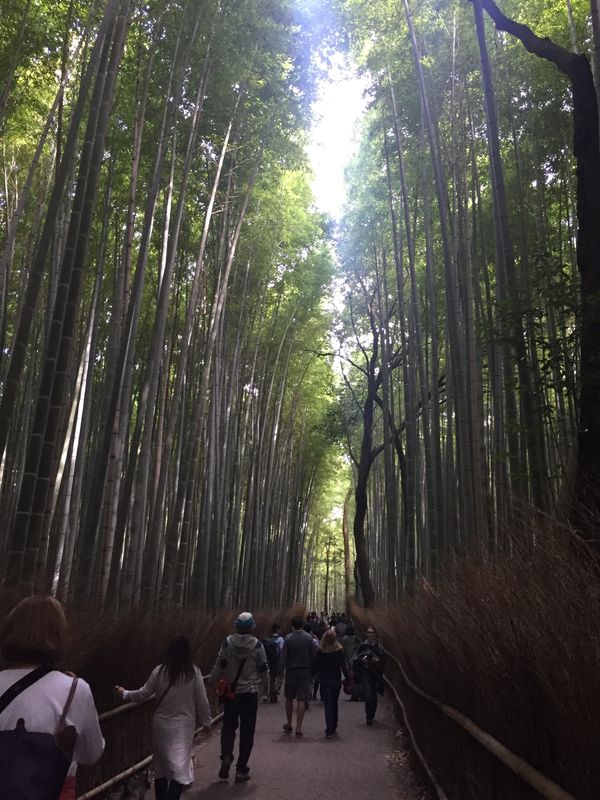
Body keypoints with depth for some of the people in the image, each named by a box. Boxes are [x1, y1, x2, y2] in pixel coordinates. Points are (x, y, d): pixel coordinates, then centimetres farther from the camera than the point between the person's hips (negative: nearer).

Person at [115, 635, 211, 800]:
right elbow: (201, 701, -5)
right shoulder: (194, 672, -10)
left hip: (161, 725, 3)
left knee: (161, 766, 19)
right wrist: (206, 721, 9)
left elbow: (143, 695, 2)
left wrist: (124, 694, 19)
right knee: (179, 768, 0)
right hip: (183, 726, -3)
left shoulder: (159, 671, -6)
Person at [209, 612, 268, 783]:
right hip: (250, 693, -1)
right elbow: (263, 670, -2)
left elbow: (219, 665, -6)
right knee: (247, 731, 9)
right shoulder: (257, 646, -8)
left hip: (231, 692, 1)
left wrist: (211, 683, 7)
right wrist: (265, 690, 11)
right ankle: (241, 769, 12)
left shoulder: (228, 643, -7)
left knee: (228, 726, 17)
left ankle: (226, 755, -4)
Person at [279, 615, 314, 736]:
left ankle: (289, 724, 27)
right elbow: (313, 655, -3)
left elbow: (283, 657, -10)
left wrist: (280, 672, -6)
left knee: (289, 698, 17)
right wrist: (312, 669, 6)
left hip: (291, 671, 0)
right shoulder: (309, 637, -5)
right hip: (305, 671, 0)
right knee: (301, 700, 2)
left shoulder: (288, 638, -9)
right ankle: (298, 727, -1)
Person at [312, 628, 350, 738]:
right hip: (336, 680, 1)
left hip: (324, 681, -1)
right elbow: (343, 666, -6)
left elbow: (315, 666, -5)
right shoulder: (339, 651, -9)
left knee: (328, 704, 1)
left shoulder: (320, 651, -10)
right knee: (334, 703, 19)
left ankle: (329, 730, -6)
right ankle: (333, 727, 31)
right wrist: (348, 679, 2)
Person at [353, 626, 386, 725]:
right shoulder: (363, 646, 2)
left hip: (376, 673, 2)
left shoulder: (379, 646, 4)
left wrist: (378, 660, -12)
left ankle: (371, 716, 26)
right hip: (365, 673, -2)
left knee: (374, 696, 8)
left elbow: (383, 659, 7)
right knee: (368, 694, -14)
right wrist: (362, 659, -14)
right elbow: (356, 659, 6)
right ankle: (369, 716, -3)